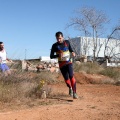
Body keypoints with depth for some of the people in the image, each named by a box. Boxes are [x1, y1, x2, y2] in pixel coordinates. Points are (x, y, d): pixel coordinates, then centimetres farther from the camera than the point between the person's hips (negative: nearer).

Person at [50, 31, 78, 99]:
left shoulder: (67, 42, -2)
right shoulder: (55, 45, -7)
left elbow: (70, 49, 16)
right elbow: (51, 56, -7)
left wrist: (73, 53, -7)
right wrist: (58, 55, -26)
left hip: (68, 62, 0)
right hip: (61, 64, 0)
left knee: (71, 76, -21)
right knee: (66, 78, 6)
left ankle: (74, 93, -17)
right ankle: (70, 88, 39)